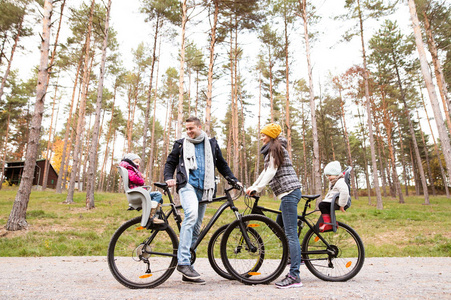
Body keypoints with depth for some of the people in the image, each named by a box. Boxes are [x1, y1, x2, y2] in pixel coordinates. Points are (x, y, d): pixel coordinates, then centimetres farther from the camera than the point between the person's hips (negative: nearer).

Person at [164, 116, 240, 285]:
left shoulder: (211, 144, 18)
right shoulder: (181, 144, 13)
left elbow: (222, 165, 23)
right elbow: (170, 163, 16)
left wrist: (234, 180, 14)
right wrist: (168, 178, -3)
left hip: (203, 188, 3)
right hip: (187, 184, -3)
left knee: (196, 227, 4)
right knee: (191, 214, -31)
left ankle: (187, 274, 13)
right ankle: (183, 262, -27)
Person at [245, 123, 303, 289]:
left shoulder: (276, 148, -6)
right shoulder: (272, 150, 24)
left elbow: (271, 171, -15)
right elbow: (266, 171, 24)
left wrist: (257, 189, -18)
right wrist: (252, 187, 20)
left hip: (289, 192, -11)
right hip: (288, 193, 11)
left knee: (291, 233, -11)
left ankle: (294, 276, -9)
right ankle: (296, 257, 32)